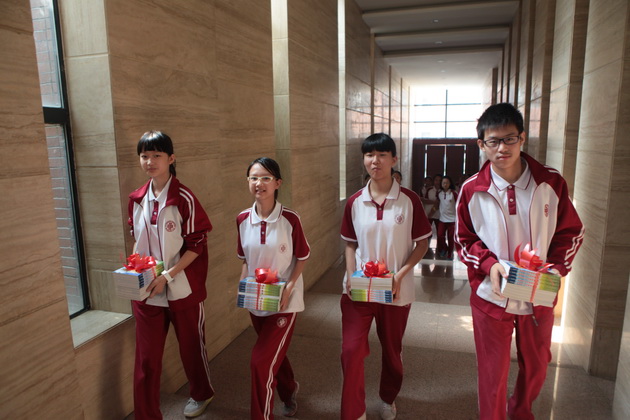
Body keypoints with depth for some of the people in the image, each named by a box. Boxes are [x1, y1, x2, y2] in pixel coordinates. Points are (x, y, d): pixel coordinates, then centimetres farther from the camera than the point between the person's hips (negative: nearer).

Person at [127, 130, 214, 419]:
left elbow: (196, 245, -13)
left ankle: (201, 394, 44)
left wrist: (168, 275, -19)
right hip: (146, 291, 4)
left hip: (183, 289, -3)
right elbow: (138, 240, 14)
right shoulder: (137, 199, 3)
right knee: (146, 357, 8)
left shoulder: (184, 199, -14)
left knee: (191, 346, 17)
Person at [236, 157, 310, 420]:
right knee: (275, 352, 24)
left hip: (284, 300, -5)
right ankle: (289, 390, 53)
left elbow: (302, 257, -6)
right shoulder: (243, 220, -4)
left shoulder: (290, 219, -16)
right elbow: (246, 259, 8)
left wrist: (290, 286, -17)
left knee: (261, 361, -9)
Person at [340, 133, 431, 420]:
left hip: (396, 290, -1)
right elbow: (350, 243, 7)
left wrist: (400, 275, -15)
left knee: (392, 350, 18)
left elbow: (422, 243, -4)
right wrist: (351, 275, -8)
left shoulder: (409, 200, -9)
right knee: (351, 350, -6)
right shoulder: (354, 202, -3)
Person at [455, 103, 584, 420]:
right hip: (491, 296, -2)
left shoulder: (551, 183, -9)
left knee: (536, 366, 24)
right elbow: (464, 239, 0)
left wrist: (556, 268, -14)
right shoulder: (472, 190, -10)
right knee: (493, 372, 10)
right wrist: (489, 264, -18)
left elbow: (571, 232, 1)